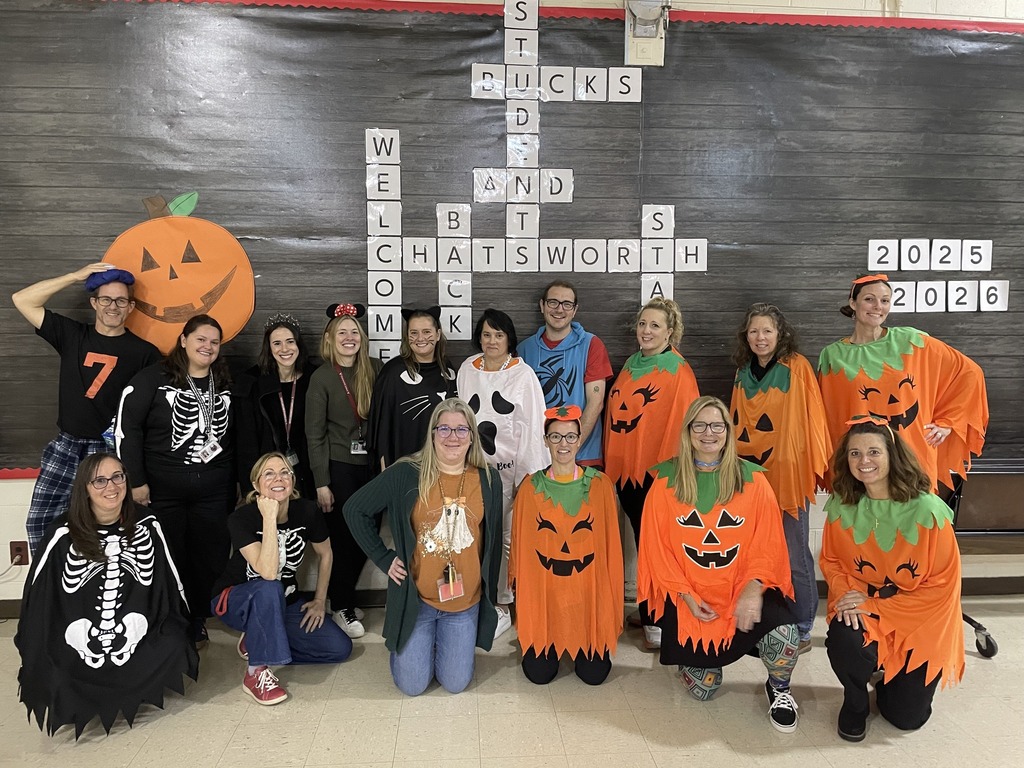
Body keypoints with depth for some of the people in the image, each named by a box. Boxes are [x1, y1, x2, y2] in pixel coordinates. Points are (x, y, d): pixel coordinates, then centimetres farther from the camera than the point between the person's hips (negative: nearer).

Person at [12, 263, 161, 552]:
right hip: (66, 445, 3)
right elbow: (22, 300, 5)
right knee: (39, 523, 5)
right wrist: (76, 276, 0)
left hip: (113, 451, -3)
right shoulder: (72, 335, 7)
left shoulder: (144, 352, -2)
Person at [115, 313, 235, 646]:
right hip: (162, 493, -3)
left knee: (210, 560, 7)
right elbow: (126, 426, -8)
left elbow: (235, 435, 16)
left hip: (214, 494, 3)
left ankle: (197, 624, 26)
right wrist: (136, 480, -10)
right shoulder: (154, 378, -5)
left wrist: (238, 481, 14)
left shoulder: (226, 384, 9)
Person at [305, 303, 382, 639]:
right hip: (339, 467, -3)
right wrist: (321, 483, -9)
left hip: (372, 464, 4)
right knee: (343, 537, 4)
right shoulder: (322, 377, -6)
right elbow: (315, 434, -6)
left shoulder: (375, 369, 1)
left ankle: (345, 596, 32)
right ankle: (342, 607, 22)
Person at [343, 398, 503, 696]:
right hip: (416, 596, -2)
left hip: (466, 600, 2)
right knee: (412, 685, 7)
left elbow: (492, 541, 6)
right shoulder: (406, 474, -12)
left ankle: (445, 642, 40)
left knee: (455, 683, 10)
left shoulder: (488, 480, -4)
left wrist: (490, 596, 8)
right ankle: (406, 647, 39)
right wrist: (384, 558, -5)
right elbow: (355, 509, -3)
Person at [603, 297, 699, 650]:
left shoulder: (679, 371, -8)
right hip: (625, 469, 6)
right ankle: (647, 610, 28)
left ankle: (659, 621, 11)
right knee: (641, 540, 15)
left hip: (657, 472, -6)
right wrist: (611, 462, 12)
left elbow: (682, 423, -11)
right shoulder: (630, 366, 12)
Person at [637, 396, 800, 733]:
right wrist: (686, 595, -9)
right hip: (689, 596, 0)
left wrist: (753, 589, -18)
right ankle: (694, 656, 36)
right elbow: (656, 546, -2)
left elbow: (768, 544, -4)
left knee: (783, 635, -28)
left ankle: (779, 689, 8)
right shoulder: (667, 479, -3)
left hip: (742, 589, 0)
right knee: (703, 688, -1)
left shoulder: (752, 478, -1)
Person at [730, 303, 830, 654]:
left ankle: (801, 630, 19)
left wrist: (817, 467, -9)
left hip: (788, 475, -5)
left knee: (793, 558, 3)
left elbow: (813, 418, -8)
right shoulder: (742, 373, 10)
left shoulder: (797, 366, -6)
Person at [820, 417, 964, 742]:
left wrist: (875, 605, -20)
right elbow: (830, 562, 2)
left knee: (907, 717, -2)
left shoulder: (927, 510, -21)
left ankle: (891, 677, 36)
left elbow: (943, 583, -17)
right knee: (843, 640, -31)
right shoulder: (841, 507, -10)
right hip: (861, 612, 2)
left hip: (919, 622, -1)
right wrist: (846, 594, -20)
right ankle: (855, 701, 4)